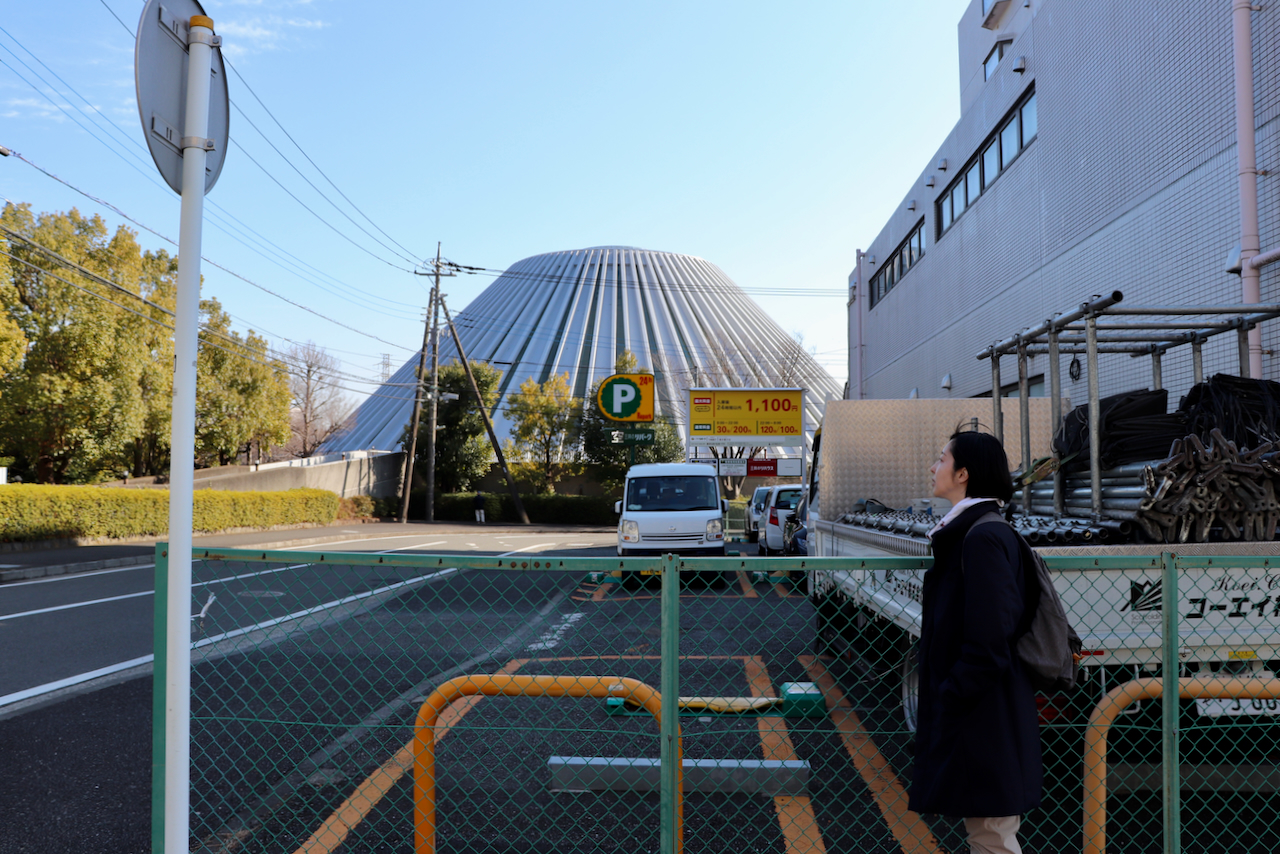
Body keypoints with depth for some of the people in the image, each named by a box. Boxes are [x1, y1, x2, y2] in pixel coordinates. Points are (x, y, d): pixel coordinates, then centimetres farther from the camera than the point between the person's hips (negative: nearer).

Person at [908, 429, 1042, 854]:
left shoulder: (983, 537, -20)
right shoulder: (967, 531, 12)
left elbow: (989, 642, -25)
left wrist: (949, 700, -18)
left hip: (982, 723, -10)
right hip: (978, 718, 10)